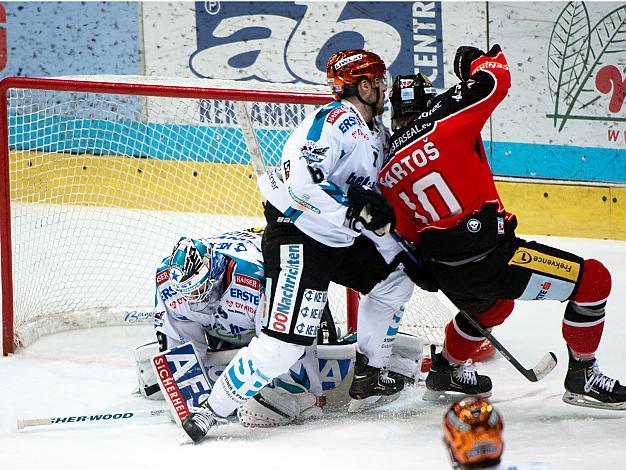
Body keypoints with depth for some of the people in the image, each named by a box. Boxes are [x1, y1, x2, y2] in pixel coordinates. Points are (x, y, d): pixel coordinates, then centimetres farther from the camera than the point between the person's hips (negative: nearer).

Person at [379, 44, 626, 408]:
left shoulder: (386, 170, 10)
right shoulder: (443, 124, -9)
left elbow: (406, 231, 14)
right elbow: (495, 81, -4)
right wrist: (479, 61, 16)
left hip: (443, 270, 8)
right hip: (486, 254, -8)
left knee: (491, 307, 41)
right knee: (594, 280, 1)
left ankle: (447, 370, 52)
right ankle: (583, 377, 7)